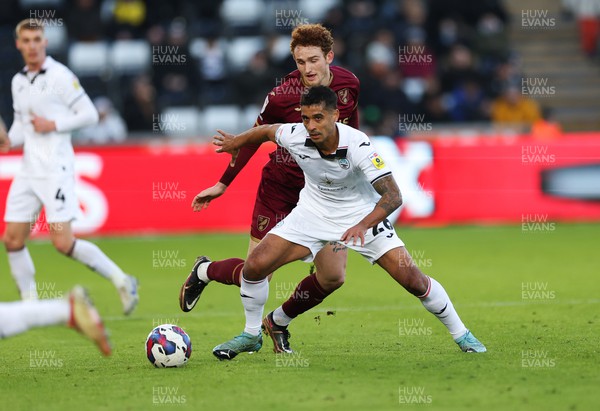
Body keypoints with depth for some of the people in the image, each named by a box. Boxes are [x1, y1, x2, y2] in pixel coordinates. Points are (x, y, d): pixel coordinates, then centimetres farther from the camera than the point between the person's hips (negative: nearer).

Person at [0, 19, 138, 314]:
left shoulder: (60, 76, -8)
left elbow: (90, 114, -8)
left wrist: (53, 125, -15)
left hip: (56, 168, -7)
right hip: (28, 169, 7)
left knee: (63, 242, -14)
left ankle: (121, 281, 0)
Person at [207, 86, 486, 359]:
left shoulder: (357, 144, -31)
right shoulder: (294, 136, -22)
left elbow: (393, 196, -32)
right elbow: (266, 131, 4)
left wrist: (363, 225, -48)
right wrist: (236, 142, 22)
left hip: (362, 214, -3)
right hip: (314, 211, 3)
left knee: (412, 279, -10)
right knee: (255, 266, -13)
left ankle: (461, 334, 12)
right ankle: (251, 336, 12)